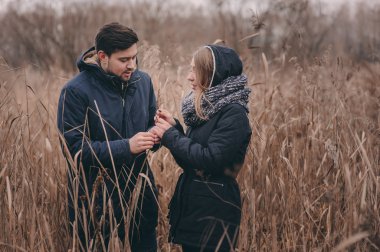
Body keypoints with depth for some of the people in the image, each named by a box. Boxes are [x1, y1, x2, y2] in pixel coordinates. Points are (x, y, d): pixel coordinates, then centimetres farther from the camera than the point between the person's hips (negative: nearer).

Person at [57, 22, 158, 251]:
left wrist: (156, 134, -12)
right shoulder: (76, 91, -16)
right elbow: (74, 148, -19)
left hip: (140, 190, 5)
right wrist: (126, 147, -26)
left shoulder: (142, 80, 0)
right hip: (95, 198, -4)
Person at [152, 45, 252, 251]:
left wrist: (171, 136, -14)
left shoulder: (233, 113, -15)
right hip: (190, 208, 8)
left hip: (215, 214, -8)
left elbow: (211, 159, -24)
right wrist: (173, 127, 0)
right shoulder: (205, 108, 9)